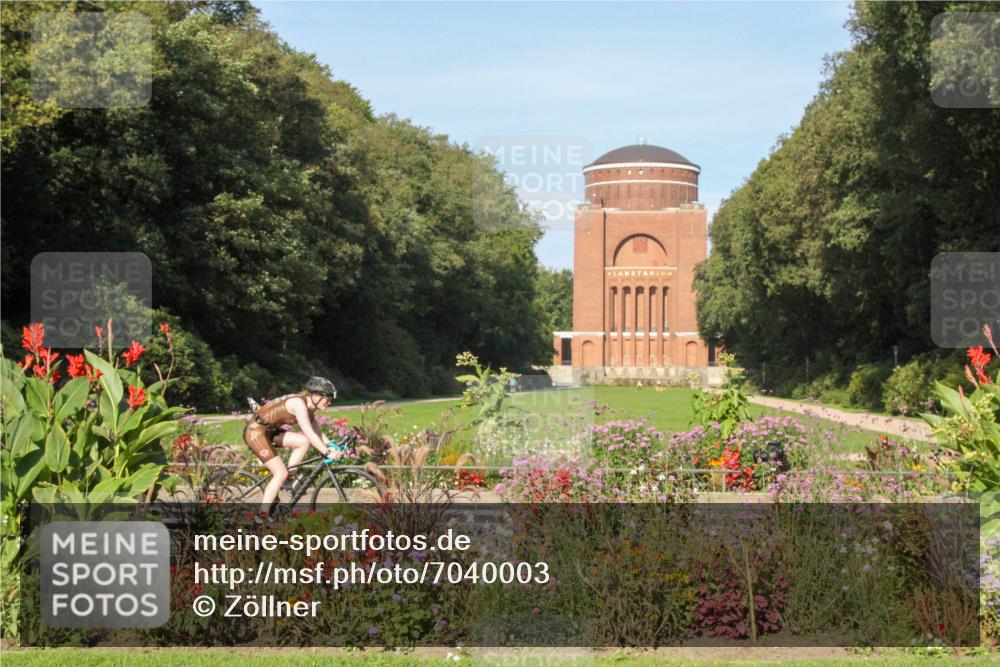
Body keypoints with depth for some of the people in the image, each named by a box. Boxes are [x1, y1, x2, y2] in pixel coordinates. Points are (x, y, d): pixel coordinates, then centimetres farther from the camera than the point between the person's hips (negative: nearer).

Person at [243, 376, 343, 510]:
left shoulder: (309, 407, 5)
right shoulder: (299, 403, -23)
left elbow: (317, 432, 7)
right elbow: (309, 433, -30)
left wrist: (331, 445, -7)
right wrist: (327, 452, -32)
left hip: (269, 431, 9)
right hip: (256, 431, -9)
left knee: (305, 442, -7)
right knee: (281, 473, -14)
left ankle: (287, 481, 3)